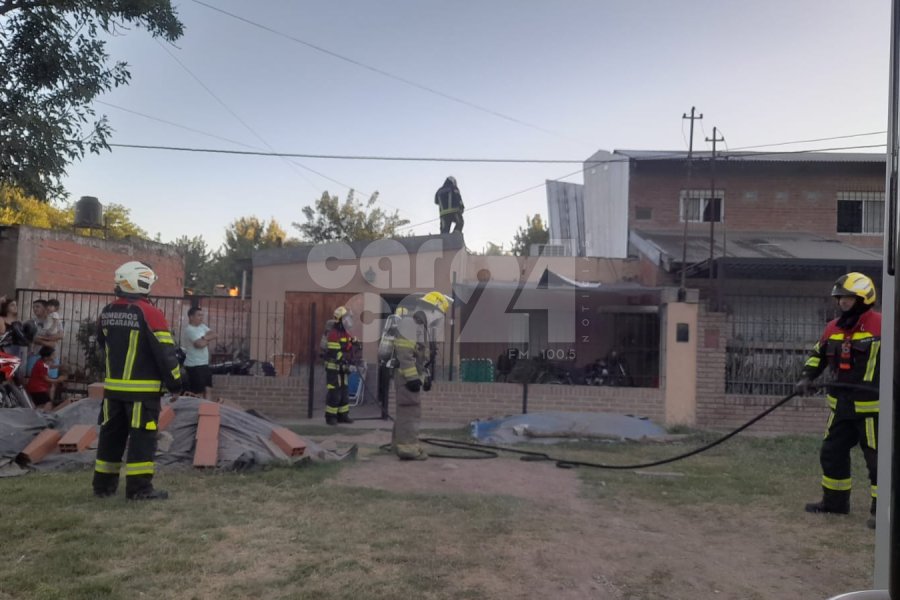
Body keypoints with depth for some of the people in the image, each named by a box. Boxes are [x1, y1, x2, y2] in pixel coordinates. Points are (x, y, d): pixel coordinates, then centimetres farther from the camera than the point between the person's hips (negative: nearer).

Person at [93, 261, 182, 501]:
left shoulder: (107, 312, 8)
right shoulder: (149, 313, -15)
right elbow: (164, 351, -15)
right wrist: (175, 381, -6)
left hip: (113, 386, 7)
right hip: (142, 388, -7)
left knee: (111, 434, 15)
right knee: (142, 437, -2)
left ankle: (103, 483, 22)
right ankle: (139, 487, -2)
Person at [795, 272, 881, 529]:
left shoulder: (880, 326, -13)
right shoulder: (833, 328, 8)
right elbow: (818, 354, 20)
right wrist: (807, 378, 7)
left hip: (871, 406, -7)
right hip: (841, 405, 7)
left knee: (876, 458, -2)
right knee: (832, 453, 15)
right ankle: (835, 500, 30)